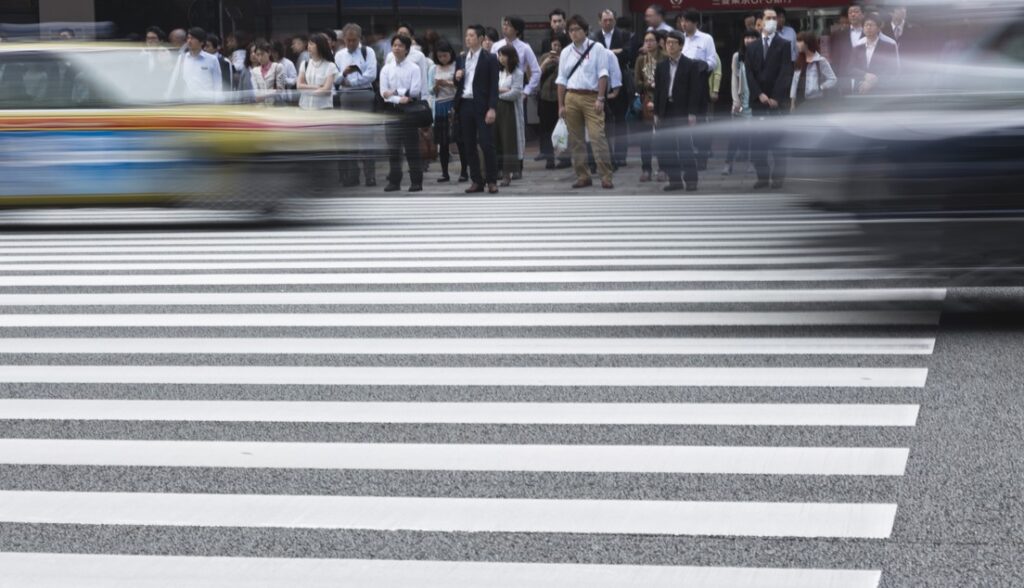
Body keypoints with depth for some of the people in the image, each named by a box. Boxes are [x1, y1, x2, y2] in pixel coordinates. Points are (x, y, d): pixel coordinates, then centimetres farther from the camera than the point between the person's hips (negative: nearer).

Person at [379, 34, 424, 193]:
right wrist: (400, 99, -15)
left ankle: (416, 182, 4)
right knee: (393, 149, 3)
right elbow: (384, 92, -2)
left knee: (412, 148, 1)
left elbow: (415, 91, -9)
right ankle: (394, 181, 8)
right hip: (392, 110, 3)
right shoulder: (386, 69, 7)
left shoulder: (413, 68, 0)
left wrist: (395, 92, -10)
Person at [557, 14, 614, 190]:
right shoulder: (566, 52, 12)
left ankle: (606, 177, -13)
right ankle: (583, 176, 13)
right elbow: (562, 80, 13)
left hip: (591, 98, -4)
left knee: (597, 136, -13)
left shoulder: (597, 49, 1)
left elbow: (602, 75, -3)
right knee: (576, 139, 5)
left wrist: (600, 99, -12)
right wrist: (561, 105, 8)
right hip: (571, 98, 4)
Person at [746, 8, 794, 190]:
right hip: (758, 100, 3)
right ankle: (762, 176, 3)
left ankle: (778, 176, 0)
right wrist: (760, 95, -8)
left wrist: (776, 97, -13)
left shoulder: (784, 45, 3)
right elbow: (750, 74, 6)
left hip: (778, 100, -3)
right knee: (759, 141, -1)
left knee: (778, 140, -3)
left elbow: (785, 73, -6)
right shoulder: (752, 48, 14)